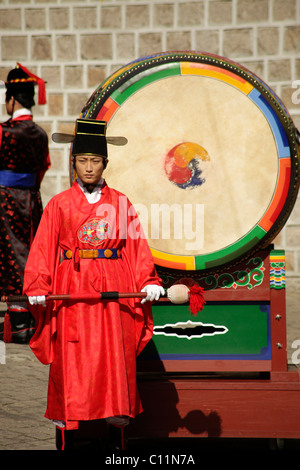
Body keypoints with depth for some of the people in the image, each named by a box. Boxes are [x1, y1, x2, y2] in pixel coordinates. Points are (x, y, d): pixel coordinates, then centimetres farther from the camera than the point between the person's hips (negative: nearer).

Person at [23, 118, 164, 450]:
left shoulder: (120, 204, 9)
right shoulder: (59, 204, 6)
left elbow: (137, 247, 5)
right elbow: (43, 248, 1)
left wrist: (148, 282, -7)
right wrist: (37, 286, -11)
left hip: (113, 290, 1)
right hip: (72, 288, -1)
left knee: (114, 351, -3)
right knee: (71, 355, -1)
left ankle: (117, 410, 3)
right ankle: (68, 414, 7)